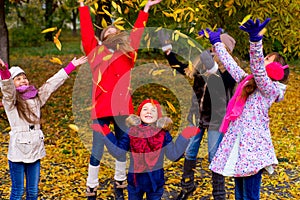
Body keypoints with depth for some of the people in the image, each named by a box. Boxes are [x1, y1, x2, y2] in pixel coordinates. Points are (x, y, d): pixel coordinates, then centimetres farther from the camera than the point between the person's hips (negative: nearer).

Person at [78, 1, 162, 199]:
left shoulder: (127, 53, 14)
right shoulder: (95, 52, 8)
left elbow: (136, 32, 20)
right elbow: (87, 31, 5)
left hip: (123, 107, 3)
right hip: (101, 108, -3)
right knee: (97, 151, 1)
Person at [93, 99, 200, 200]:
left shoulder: (163, 133, -8)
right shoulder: (131, 132, -8)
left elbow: (174, 155, -11)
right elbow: (117, 152, -9)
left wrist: (184, 137, -19)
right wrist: (107, 134, -15)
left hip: (156, 181, 0)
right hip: (135, 180, 0)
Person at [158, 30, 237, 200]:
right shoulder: (203, 60, 0)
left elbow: (231, 82, -35)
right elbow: (183, 69, 13)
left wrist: (215, 68, -51)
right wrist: (168, 51, 6)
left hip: (217, 118, -5)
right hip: (197, 115, 5)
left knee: (214, 157, 1)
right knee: (189, 152, 16)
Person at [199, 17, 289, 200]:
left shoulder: (270, 88, -6)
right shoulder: (247, 81, 17)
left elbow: (258, 69, -26)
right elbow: (230, 64, 27)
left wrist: (255, 39, -41)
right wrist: (216, 43, 35)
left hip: (252, 146, -8)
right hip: (237, 144, 8)